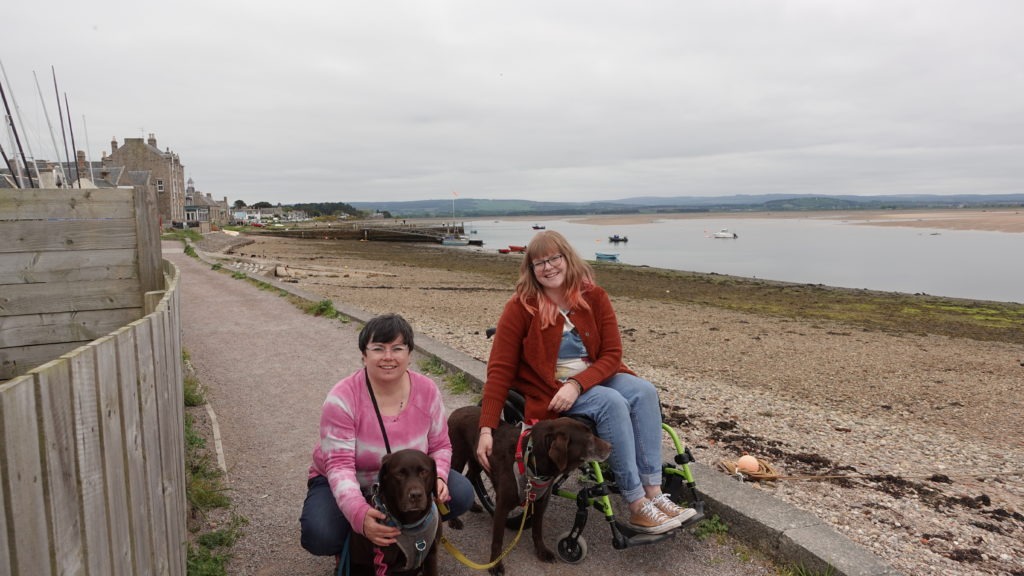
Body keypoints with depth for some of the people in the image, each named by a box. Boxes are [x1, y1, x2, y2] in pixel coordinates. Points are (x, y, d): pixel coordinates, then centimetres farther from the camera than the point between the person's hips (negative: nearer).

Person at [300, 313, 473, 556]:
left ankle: (404, 529, 9)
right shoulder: (342, 398, -26)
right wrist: (359, 515, -47)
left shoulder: (427, 390, -14)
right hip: (347, 485, -3)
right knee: (320, 536, -31)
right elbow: (339, 466, -30)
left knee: (460, 494, -17)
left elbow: (440, 446, -5)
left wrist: (438, 478, -27)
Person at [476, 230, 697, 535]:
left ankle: (654, 494, -19)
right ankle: (638, 508, -20)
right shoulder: (521, 306, -13)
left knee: (644, 391, -23)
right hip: (548, 389, -4)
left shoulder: (594, 296, -3)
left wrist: (577, 384, -24)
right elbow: (500, 369, -14)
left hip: (593, 378, 4)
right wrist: (486, 430, -20)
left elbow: (612, 353, -6)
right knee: (612, 403, -29)